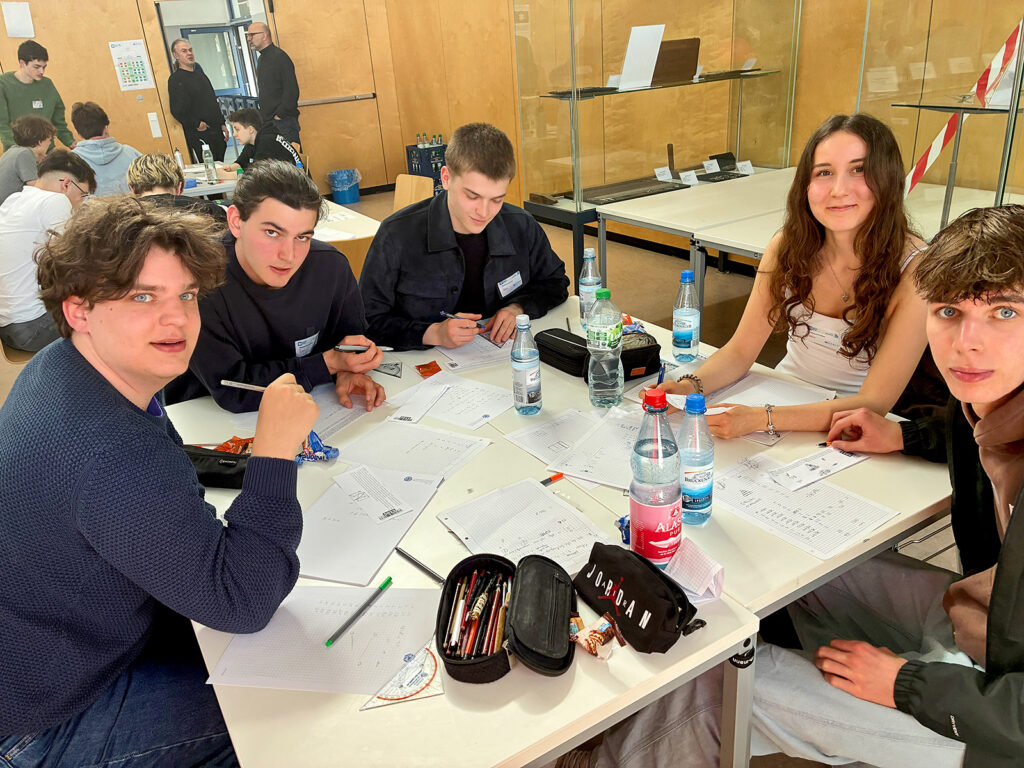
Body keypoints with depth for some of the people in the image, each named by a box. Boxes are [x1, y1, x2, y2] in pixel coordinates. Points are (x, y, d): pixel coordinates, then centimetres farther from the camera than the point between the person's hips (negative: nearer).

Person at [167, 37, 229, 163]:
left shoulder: (198, 69, 14)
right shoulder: (175, 79, -8)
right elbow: (177, 111, -15)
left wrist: (222, 123, 17)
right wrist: (197, 124, -16)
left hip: (216, 131, 7)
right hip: (198, 136, -7)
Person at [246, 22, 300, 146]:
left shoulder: (279, 56, -10)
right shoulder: (261, 59, 19)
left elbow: (292, 91, -17)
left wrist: (279, 115, -16)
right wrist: (263, 115, 13)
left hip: (283, 122, -9)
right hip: (267, 121, 9)